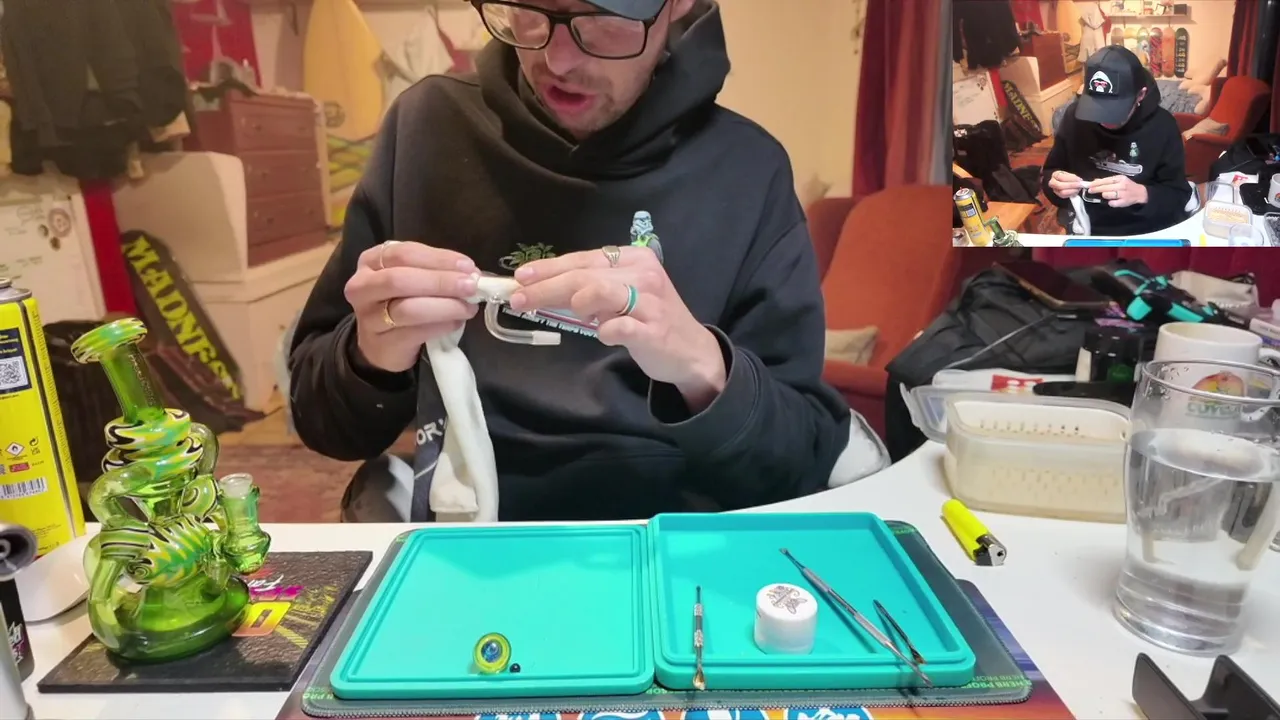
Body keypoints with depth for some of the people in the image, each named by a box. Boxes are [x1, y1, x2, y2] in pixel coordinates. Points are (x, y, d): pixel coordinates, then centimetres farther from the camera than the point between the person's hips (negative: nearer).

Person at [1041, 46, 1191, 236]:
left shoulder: (1161, 125, -8)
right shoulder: (1075, 116, -4)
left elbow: (1179, 196, -7)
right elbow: (1049, 173, 5)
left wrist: (1141, 195, -27)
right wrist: (1055, 185, -18)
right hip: (1087, 232, 2)